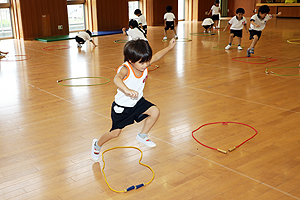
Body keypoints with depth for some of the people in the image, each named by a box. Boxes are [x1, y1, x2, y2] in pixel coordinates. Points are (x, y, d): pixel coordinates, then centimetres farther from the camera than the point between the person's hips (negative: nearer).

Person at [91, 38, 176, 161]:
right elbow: (117, 79, -55)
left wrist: (169, 47, 6)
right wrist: (127, 90, -73)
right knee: (115, 133, 2)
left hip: (137, 102, 6)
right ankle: (97, 145, 33)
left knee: (155, 112, -11)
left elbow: (156, 56, 7)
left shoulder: (144, 64, -13)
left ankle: (142, 136, 13)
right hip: (121, 106, -6)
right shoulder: (126, 69, -33)